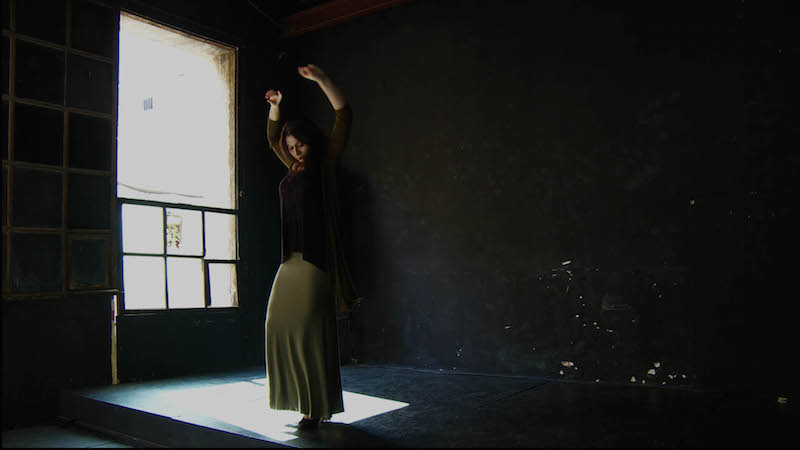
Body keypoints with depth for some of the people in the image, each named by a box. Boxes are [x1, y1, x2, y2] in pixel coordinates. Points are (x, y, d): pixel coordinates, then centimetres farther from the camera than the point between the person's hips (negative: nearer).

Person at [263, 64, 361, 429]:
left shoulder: (325, 164, 3)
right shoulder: (293, 169, 20)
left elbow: (344, 114, -2)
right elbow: (272, 138, 38)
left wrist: (319, 78, -4)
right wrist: (275, 107, 26)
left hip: (315, 261, -7)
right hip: (290, 261, 7)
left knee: (310, 330, -8)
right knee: (280, 326, 5)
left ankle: (318, 407, 0)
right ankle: (301, 397, 17)